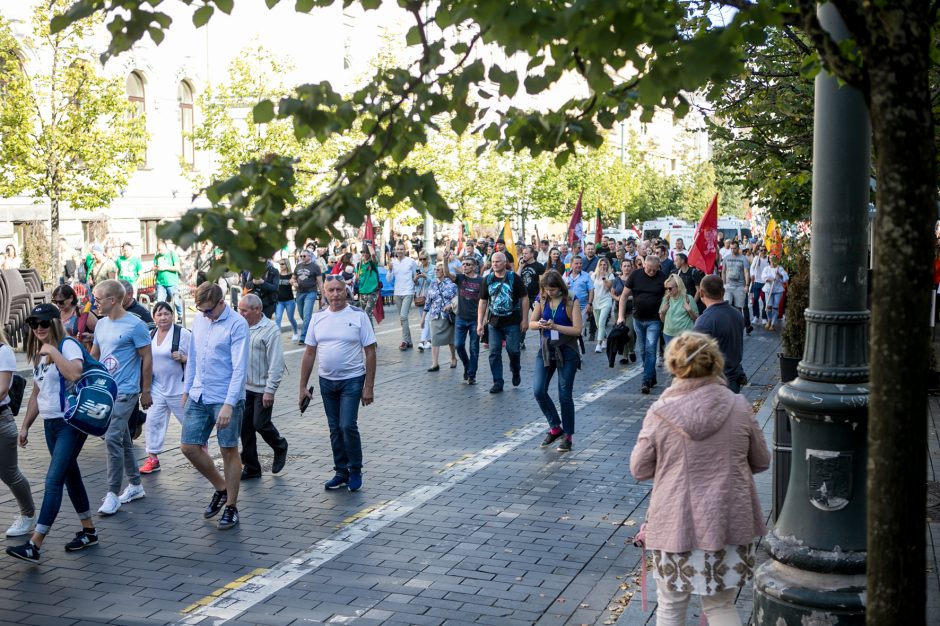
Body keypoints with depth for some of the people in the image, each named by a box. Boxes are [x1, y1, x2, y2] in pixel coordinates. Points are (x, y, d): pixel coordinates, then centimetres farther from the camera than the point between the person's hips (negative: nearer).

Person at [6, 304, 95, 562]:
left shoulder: (68, 345, -10)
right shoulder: (38, 354, 15)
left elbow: (74, 374, -31)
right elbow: (36, 394, 20)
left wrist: (53, 352, -23)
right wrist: (25, 426, 18)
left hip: (71, 422, -9)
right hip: (50, 423, 9)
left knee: (53, 480, -11)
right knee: (70, 476, 14)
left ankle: (35, 545, -14)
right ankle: (88, 531, 26)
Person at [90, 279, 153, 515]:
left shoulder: (135, 325, -11)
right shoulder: (101, 324, 10)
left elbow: (147, 358, -8)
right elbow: (93, 355, 20)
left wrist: (146, 391, -7)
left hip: (125, 392, -7)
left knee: (113, 438, -14)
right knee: (123, 439, 15)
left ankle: (113, 494, -8)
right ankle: (135, 485, 26)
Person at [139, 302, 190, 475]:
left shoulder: (183, 333, -9)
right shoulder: (150, 335, 9)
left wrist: (183, 358, -22)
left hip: (178, 388, -5)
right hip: (157, 388, 5)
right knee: (152, 421, 1)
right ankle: (152, 459, 8)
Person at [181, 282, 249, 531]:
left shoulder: (237, 324, -13)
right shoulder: (198, 321, 7)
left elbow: (239, 368, -17)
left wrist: (229, 404, -23)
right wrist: (187, 389, 17)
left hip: (225, 399, -6)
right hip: (198, 397, 6)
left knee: (229, 451, 3)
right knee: (188, 446, 6)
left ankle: (231, 506, 16)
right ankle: (220, 488, 27)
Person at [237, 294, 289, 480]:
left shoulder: (270, 330, -14)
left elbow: (276, 363, -16)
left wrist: (270, 390, -19)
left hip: (262, 388, -6)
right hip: (244, 387, 6)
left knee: (260, 424, -3)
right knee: (245, 426, 6)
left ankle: (280, 447, 27)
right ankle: (250, 467, 17)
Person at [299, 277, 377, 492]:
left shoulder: (358, 316, -7)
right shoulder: (318, 318, 4)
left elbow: (370, 352, -7)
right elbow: (309, 353, 7)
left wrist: (369, 387, -11)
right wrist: (303, 386, 4)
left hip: (352, 380, -4)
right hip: (326, 381, 4)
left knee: (348, 425, -12)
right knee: (335, 428, 11)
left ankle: (355, 471, 6)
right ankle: (341, 472, 22)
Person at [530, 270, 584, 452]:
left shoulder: (571, 302, -8)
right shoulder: (541, 300, 3)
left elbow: (577, 329, -12)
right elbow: (531, 322, 8)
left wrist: (554, 326, -23)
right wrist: (540, 324, -15)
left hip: (566, 351, -4)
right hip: (545, 350, 4)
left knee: (565, 395, 0)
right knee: (538, 391, -7)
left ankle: (568, 435, 14)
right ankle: (555, 427, 14)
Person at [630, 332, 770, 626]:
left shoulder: (660, 413, -11)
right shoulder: (739, 407, -6)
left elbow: (639, 469, -3)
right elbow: (761, 461, 6)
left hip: (675, 523, -2)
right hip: (729, 523, 2)